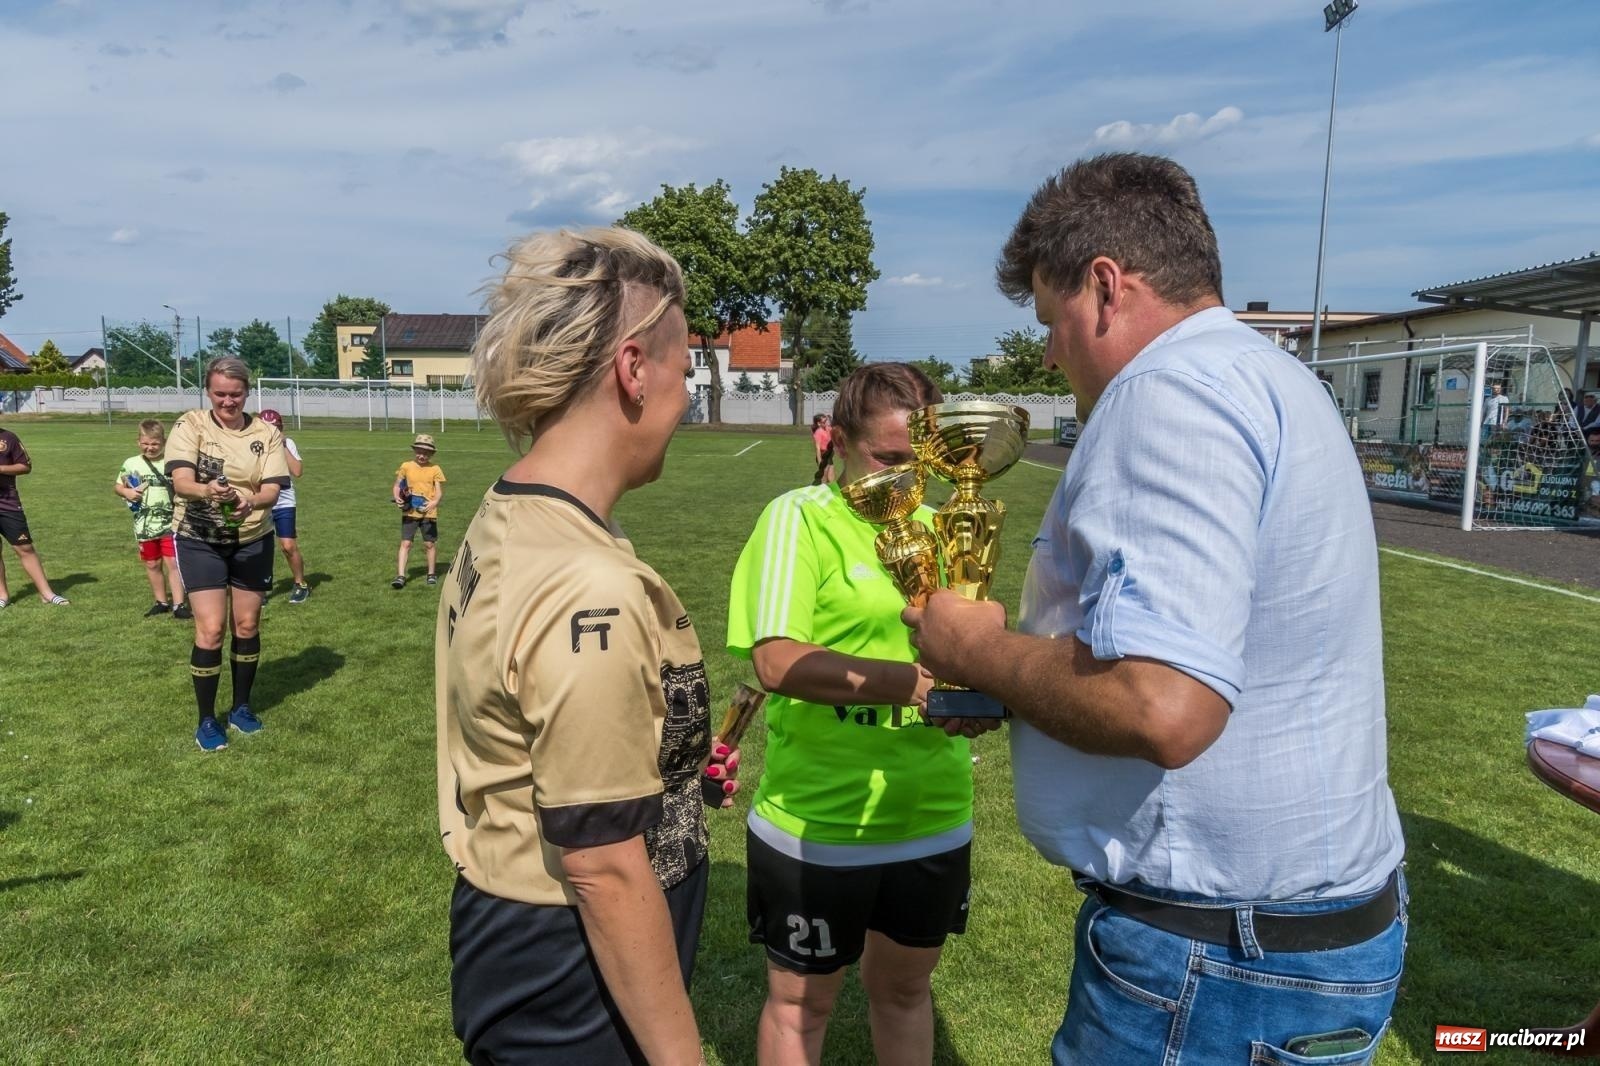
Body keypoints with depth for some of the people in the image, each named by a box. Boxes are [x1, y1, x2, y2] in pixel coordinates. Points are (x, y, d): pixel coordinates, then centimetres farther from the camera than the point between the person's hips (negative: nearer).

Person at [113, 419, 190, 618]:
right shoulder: (131, 463, 2)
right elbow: (117, 486, 12)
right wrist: (126, 492, -8)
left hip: (169, 523, -3)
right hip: (145, 525, 3)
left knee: (172, 562, -6)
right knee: (152, 565, 13)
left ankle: (178, 605, -4)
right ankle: (162, 602, 26)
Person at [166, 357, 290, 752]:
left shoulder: (267, 433, -3)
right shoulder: (190, 425, -8)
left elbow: (272, 490, -12)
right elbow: (181, 482, -20)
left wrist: (250, 502, -34)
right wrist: (207, 490, -42)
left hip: (252, 540, 2)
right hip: (200, 542, -2)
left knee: (247, 625, 8)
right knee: (210, 629, -6)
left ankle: (241, 707, 26)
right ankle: (206, 720, 9)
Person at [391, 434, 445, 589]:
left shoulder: (435, 469, -1)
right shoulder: (406, 466, 2)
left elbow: (439, 492, -3)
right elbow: (397, 485, 8)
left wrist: (433, 503, -23)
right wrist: (397, 498, -13)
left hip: (428, 512, 0)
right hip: (409, 512, 0)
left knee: (430, 544, 8)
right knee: (405, 543, -4)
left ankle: (431, 574, 24)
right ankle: (400, 576, -4)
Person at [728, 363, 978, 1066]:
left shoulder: (936, 525, 6)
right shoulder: (799, 518, -13)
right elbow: (777, 661, -24)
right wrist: (917, 681, -31)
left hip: (934, 817, 5)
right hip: (817, 824, -5)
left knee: (904, 986, 25)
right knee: (800, 1000, 17)